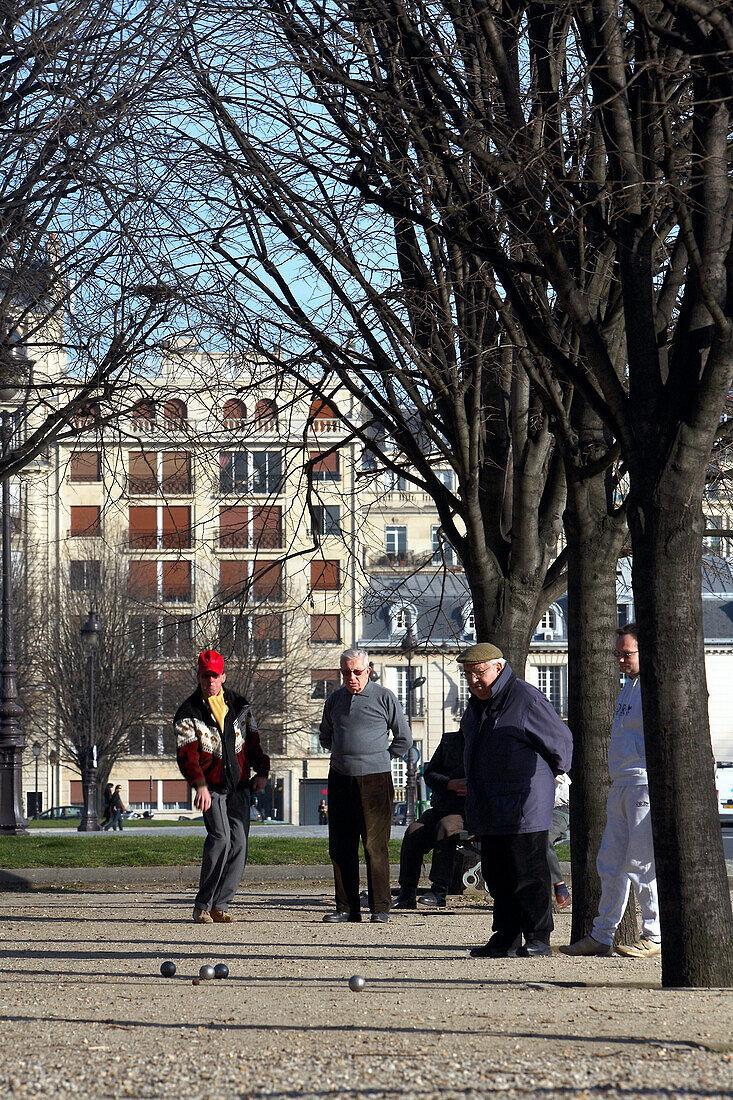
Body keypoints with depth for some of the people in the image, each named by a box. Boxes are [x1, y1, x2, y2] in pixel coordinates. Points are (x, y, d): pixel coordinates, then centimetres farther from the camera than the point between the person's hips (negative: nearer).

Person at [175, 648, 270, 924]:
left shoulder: (239, 705, 11)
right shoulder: (188, 713, -1)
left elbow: (253, 740, 17)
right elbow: (187, 753, -11)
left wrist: (261, 771, 4)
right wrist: (200, 785, -24)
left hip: (239, 787, 4)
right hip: (211, 787, -4)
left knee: (238, 842, -5)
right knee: (220, 837, -21)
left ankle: (220, 905, 3)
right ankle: (202, 905, -13)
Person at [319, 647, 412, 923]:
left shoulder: (384, 698, 1)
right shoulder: (335, 700, 14)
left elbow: (404, 739, 7)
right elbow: (325, 737, 29)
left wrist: (379, 759, 6)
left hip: (374, 779, -5)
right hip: (340, 777, 5)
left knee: (375, 846, -7)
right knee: (340, 846, 3)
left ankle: (380, 907, -3)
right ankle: (346, 908, 8)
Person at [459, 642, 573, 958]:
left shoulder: (526, 698, -13)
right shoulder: (477, 704, 14)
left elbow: (561, 740, -5)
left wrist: (550, 774, 7)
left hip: (522, 803, -8)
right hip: (490, 807, 9)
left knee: (527, 871, -7)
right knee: (496, 873, 8)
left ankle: (538, 938, -2)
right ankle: (505, 939, 13)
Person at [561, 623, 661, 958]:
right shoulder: (628, 686, 19)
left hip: (647, 786, -10)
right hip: (620, 787, 10)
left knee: (642, 864, -8)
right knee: (610, 864, 10)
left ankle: (655, 937, 0)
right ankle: (601, 936, 15)